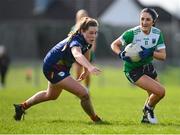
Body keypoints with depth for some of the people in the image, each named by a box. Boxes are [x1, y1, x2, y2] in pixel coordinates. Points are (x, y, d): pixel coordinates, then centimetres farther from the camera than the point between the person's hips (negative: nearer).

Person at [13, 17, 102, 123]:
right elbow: (77, 55, -57)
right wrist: (90, 67, -74)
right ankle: (96, 120, -2)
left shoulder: (87, 41, -6)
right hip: (53, 68, -10)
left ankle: (22, 107, 51)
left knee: (52, 95, 35)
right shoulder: (76, 41, -33)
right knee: (84, 94, -21)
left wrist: (86, 71, 27)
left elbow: (86, 52, 18)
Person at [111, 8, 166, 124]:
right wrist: (121, 54, -31)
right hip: (133, 70, -6)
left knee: (155, 95, 20)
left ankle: (146, 117, 47)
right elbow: (114, 45, -11)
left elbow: (163, 56, -11)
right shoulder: (132, 33, -23)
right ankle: (148, 109, 13)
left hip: (148, 66, 6)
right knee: (160, 91, -18)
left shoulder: (157, 33, -10)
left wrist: (150, 53, -30)